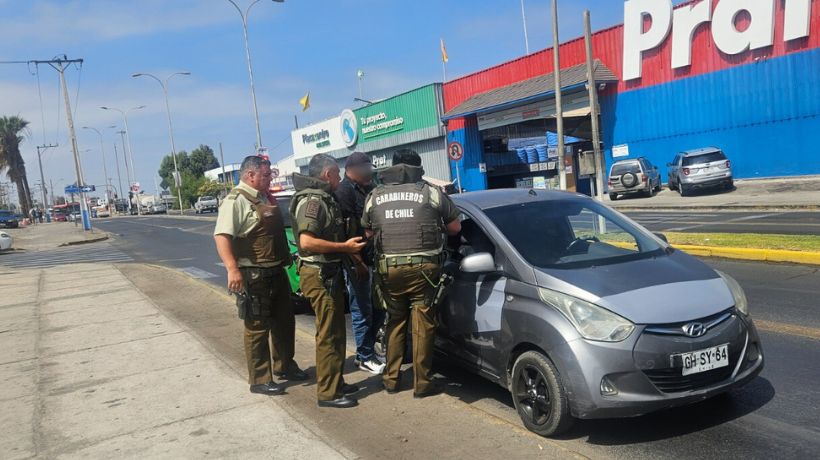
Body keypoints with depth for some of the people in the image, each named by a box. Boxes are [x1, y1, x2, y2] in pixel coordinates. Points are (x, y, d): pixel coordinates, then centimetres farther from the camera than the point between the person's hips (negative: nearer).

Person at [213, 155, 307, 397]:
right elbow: (222, 235, -25)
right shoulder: (236, 201, -15)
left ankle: (284, 366, 36)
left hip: (277, 272, 9)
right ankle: (259, 380, 12)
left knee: (284, 322, 19)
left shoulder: (265, 198, 13)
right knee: (257, 328, 1)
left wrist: (287, 257, 20)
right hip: (254, 276, -9)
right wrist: (232, 269, -34)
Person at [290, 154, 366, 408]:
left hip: (329, 272, 10)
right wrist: (345, 247, -21)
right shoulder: (312, 200, -16)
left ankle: (335, 382, 28)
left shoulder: (324, 198, 15)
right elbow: (307, 241, -26)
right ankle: (328, 393, 4)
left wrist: (350, 248, 15)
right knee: (328, 334, -4)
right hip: (319, 274, -10)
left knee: (335, 331, 17)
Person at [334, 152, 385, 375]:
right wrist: (357, 262, -18)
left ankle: (367, 350, 27)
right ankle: (365, 357, 14)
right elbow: (346, 231, -17)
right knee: (363, 311, 2)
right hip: (358, 262, -8)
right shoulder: (344, 191, -11)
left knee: (378, 308, 13)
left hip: (374, 259, 8)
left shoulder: (368, 189, 15)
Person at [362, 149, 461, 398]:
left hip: (388, 268, 3)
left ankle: (391, 378, 24)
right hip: (421, 267, -3)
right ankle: (422, 383, 11)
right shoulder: (431, 192, 1)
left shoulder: (375, 196, 9)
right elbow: (455, 227, 9)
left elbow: (368, 232, 18)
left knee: (395, 321, 18)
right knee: (422, 325, 5)